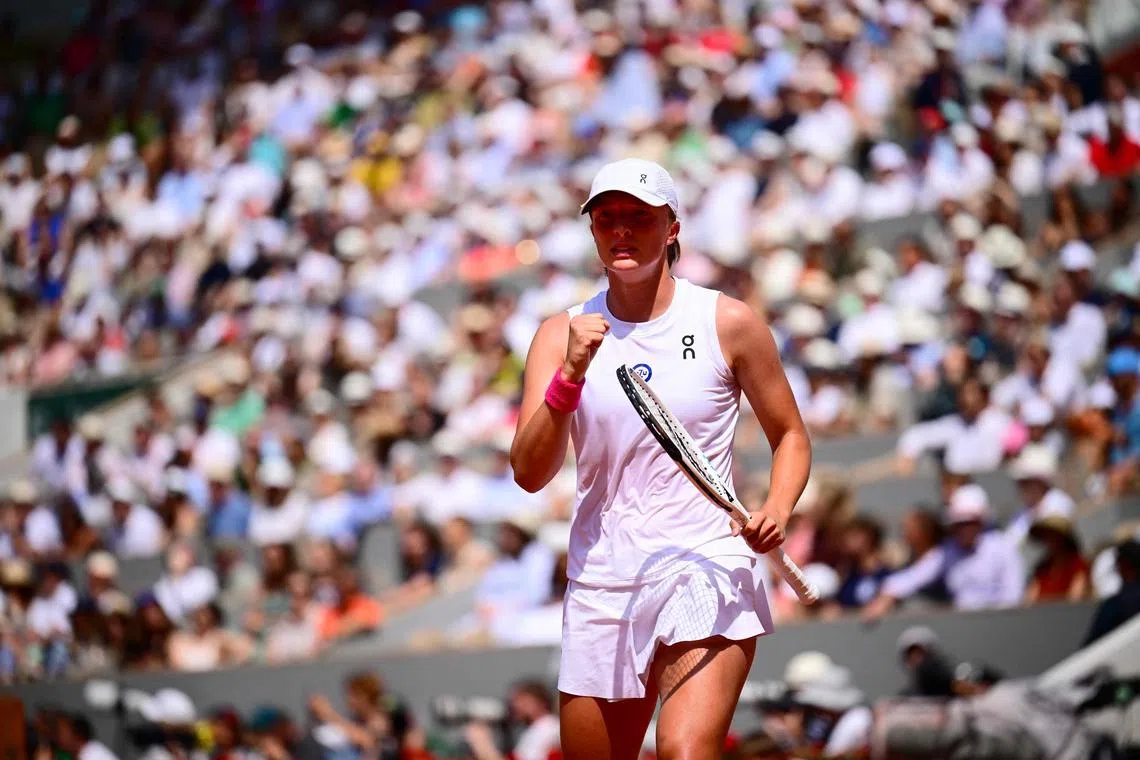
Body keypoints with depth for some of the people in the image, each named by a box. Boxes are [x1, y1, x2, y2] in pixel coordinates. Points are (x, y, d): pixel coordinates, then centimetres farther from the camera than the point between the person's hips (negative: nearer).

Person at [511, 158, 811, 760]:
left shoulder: (727, 323, 0)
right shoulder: (562, 335, 4)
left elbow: (790, 436, 11)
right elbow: (529, 473, -6)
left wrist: (777, 509, -8)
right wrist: (572, 373, -19)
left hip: (708, 572, -3)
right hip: (600, 587, 3)